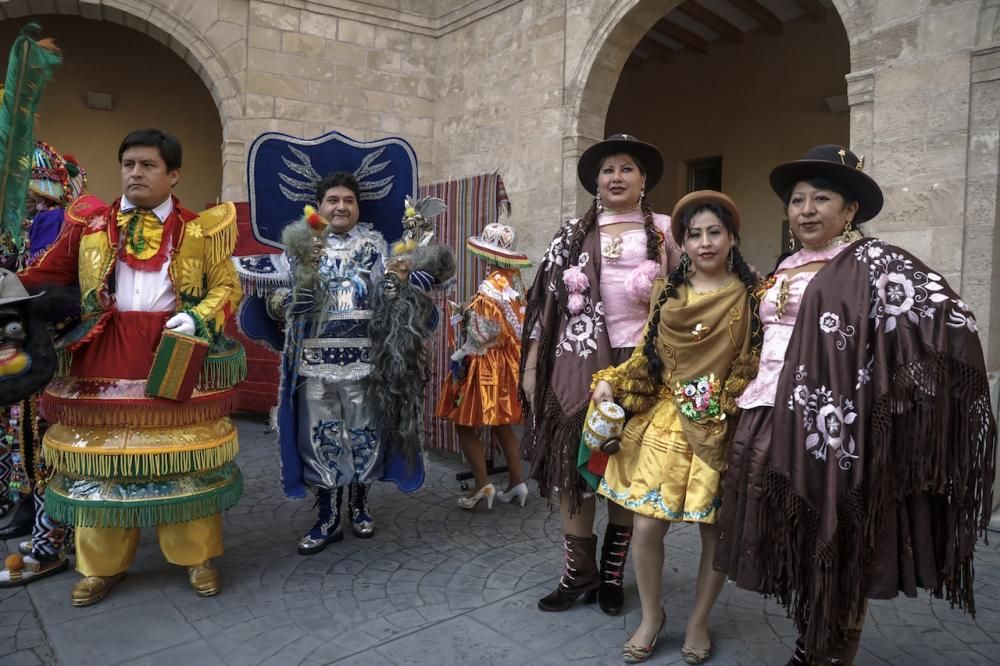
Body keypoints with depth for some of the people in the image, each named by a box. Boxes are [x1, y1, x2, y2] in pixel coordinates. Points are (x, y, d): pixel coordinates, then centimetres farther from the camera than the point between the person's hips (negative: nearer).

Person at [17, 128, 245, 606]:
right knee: (103, 459, 9)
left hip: (176, 357, -2)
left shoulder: (200, 230, 4)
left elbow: (227, 287, 2)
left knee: (184, 459, 5)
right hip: (105, 358, 2)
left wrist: (198, 319, -13)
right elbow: (44, 276, 8)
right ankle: (102, 564, 25)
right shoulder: (90, 225, 9)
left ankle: (197, 556, 20)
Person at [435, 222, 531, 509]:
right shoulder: (515, 280, 4)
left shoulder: (490, 288, -19)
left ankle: (483, 485, 1)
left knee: (465, 424, 2)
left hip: (486, 364, -8)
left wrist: (460, 356, -6)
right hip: (508, 361, 8)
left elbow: (484, 335, -19)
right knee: (502, 423, 15)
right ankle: (517, 481, 18)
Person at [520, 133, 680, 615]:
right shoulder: (573, 234, 11)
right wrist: (531, 364, 5)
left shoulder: (663, 229, 7)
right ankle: (578, 572, 16)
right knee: (572, 462, 1)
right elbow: (548, 300, 9)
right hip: (578, 359, 1)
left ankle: (612, 573, 21)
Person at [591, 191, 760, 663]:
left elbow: (756, 366, -2)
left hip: (723, 426, -1)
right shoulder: (667, 291, 6)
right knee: (647, 526, -1)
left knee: (716, 530, 10)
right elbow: (647, 354, 8)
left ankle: (698, 621, 33)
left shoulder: (750, 295, -1)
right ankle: (651, 616, 26)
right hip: (666, 419, 2)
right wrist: (611, 381, -5)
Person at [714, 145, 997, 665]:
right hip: (773, 430, 7)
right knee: (795, 557, 16)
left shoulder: (873, 262, -5)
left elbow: (947, 321, -14)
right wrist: (746, 400, 18)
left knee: (835, 558, 5)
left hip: (832, 433, -7)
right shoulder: (785, 271, 16)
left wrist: (891, 399, -14)